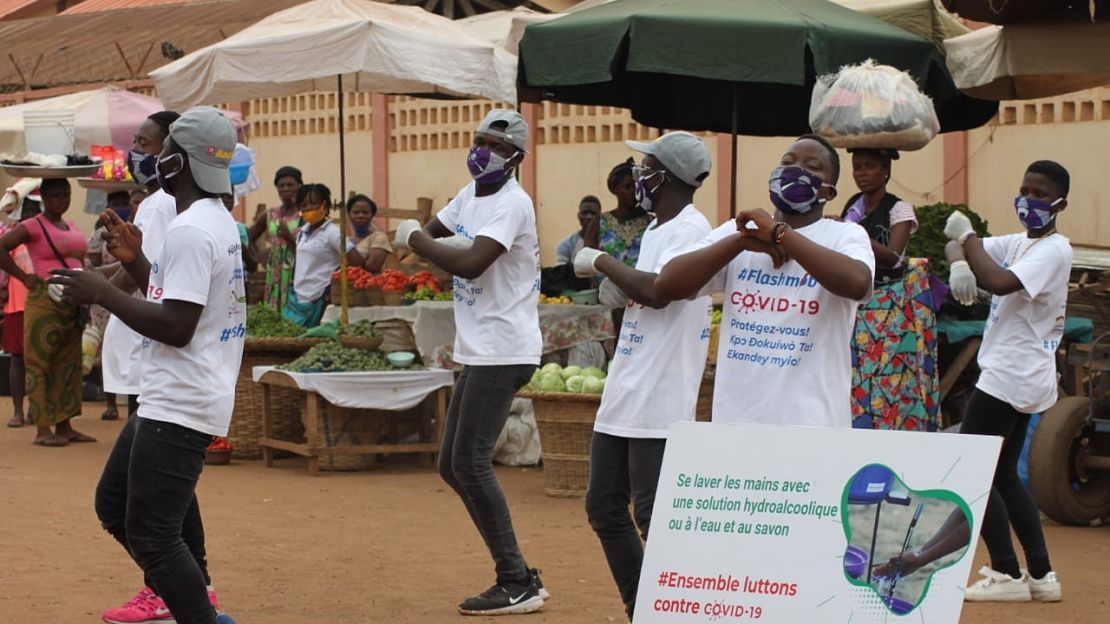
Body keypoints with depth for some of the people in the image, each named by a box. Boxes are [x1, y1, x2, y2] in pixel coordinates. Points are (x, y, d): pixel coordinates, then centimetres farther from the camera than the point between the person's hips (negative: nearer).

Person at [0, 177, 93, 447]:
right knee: (40, 362, -4)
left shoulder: (71, 226, 15)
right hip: (45, 300, -7)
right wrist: (23, 277, -14)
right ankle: (43, 429, -4)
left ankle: (64, 425, 14)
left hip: (72, 303, 7)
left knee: (68, 364, 8)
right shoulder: (33, 226, -6)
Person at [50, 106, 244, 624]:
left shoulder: (189, 231, -20)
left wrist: (102, 293, -18)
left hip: (179, 407, -11)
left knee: (151, 535, -8)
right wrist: (135, 261, 13)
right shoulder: (219, 222, 13)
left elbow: (176, 326, -25)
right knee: (114, 505, 19)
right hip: (166, 401, 11)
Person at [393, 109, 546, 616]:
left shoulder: (512, 203, -16)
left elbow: (471, 264, -28)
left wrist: (417, 239, -14)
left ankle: (517, 585, -7)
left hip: (503, 352, -10)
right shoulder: (470, 195, 13)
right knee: (453, 466, 12)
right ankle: (517, 576, 17)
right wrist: (418, 236, -8)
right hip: (477, 351, 10)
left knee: (471, 462, -13)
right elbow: (423, 234, 16)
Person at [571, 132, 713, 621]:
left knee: (653, 516, -9)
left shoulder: (690, 229, -12)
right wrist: (616, 287, 5)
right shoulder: (655, 231, 16)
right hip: (621, 397, 10)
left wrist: (603, 262, -14)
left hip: (658, 404, -10)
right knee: (604, 508, 13)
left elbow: (658, 291, -27)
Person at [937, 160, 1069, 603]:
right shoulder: (1016, 243, 15)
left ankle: (1008, 574, -8)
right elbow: (957, 245, 13)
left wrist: (967, 236, -16)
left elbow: (1001, 284, -28)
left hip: (1012, 378, -10)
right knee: (1003, 475, 14)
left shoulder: (1054, 250, -13)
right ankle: (1040, 575, 17)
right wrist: (959, 262, -11)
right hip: (1017, 379, 10)